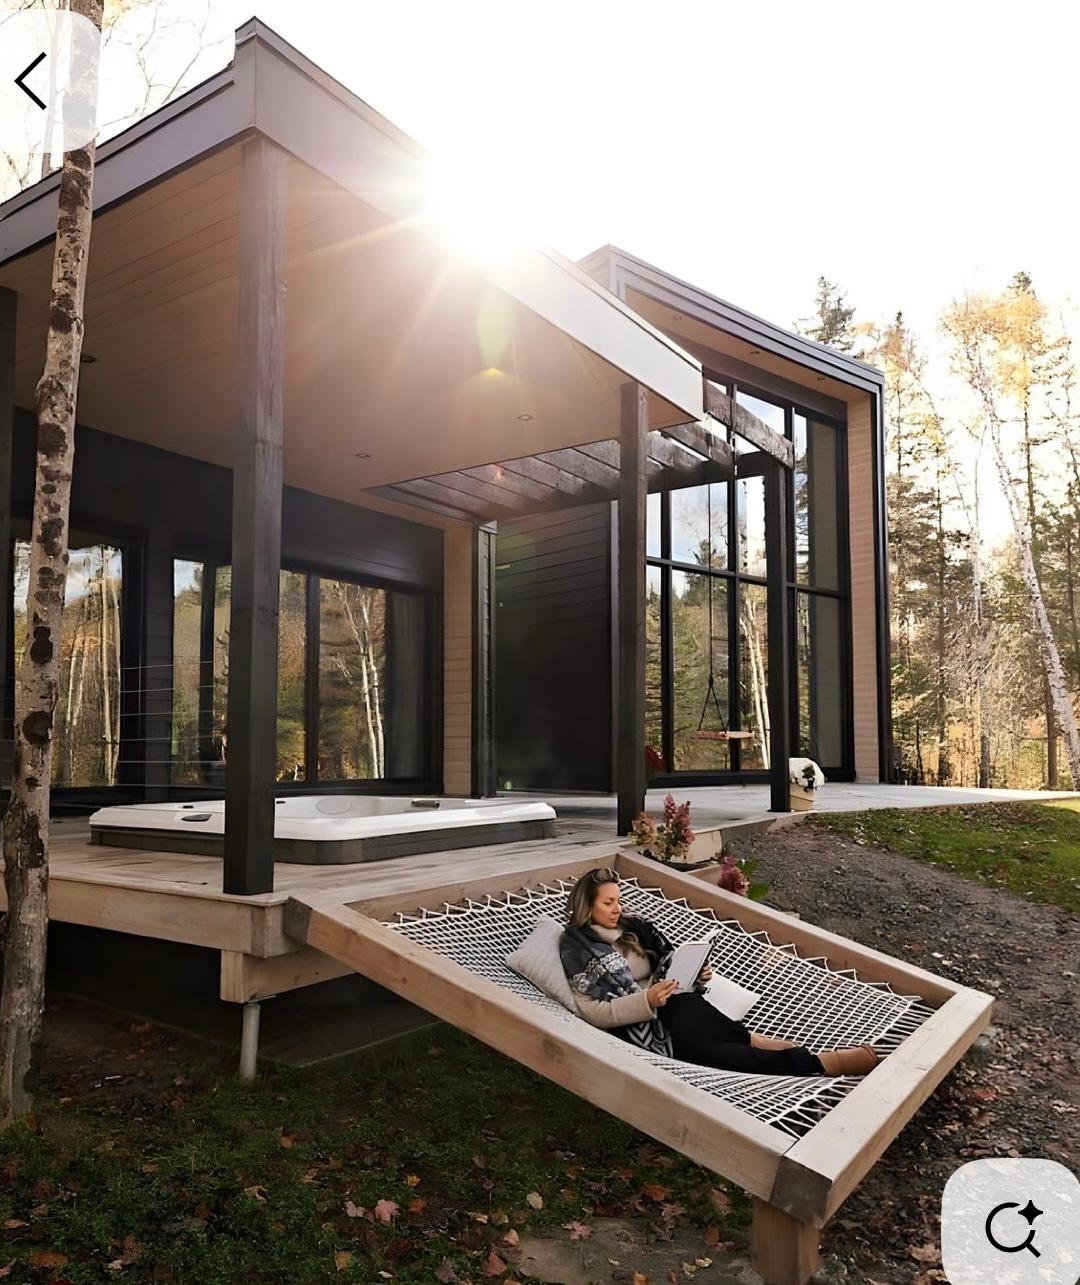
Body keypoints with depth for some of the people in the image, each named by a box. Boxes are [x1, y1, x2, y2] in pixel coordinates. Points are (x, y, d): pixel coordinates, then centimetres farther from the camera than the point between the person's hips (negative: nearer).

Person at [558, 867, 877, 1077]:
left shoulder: (630, 927, 16)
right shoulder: (575, 946, -3)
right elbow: (593, 1012, -10)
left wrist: (695, 976, -1)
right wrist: (646, 1001, -22)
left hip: (674, 1004, 7)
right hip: (638, 1024, -7)